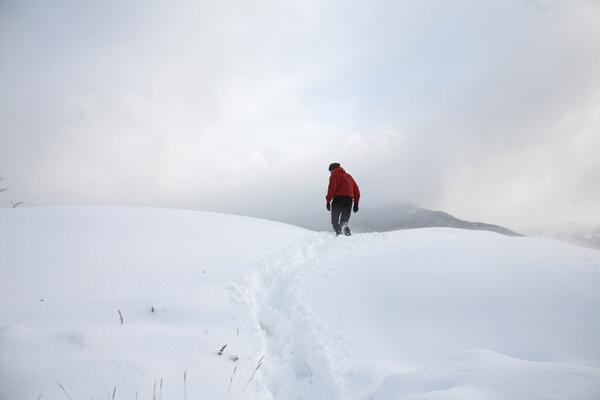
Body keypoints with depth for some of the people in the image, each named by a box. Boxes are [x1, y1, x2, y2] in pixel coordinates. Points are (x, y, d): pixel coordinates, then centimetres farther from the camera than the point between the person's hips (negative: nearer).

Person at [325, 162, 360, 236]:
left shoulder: (334, 175, 8)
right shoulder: (348, 176, 27)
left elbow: (332, 188, -9)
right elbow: (356, 190, 21)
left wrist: (328, 201, -9)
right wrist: (356, 203, 19)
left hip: (338, 199, -5)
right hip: (349, 200, 6)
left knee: (335, 220, -1)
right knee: (344, 221, 11)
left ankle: (339, 233, -24)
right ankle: (345, 227, -19)